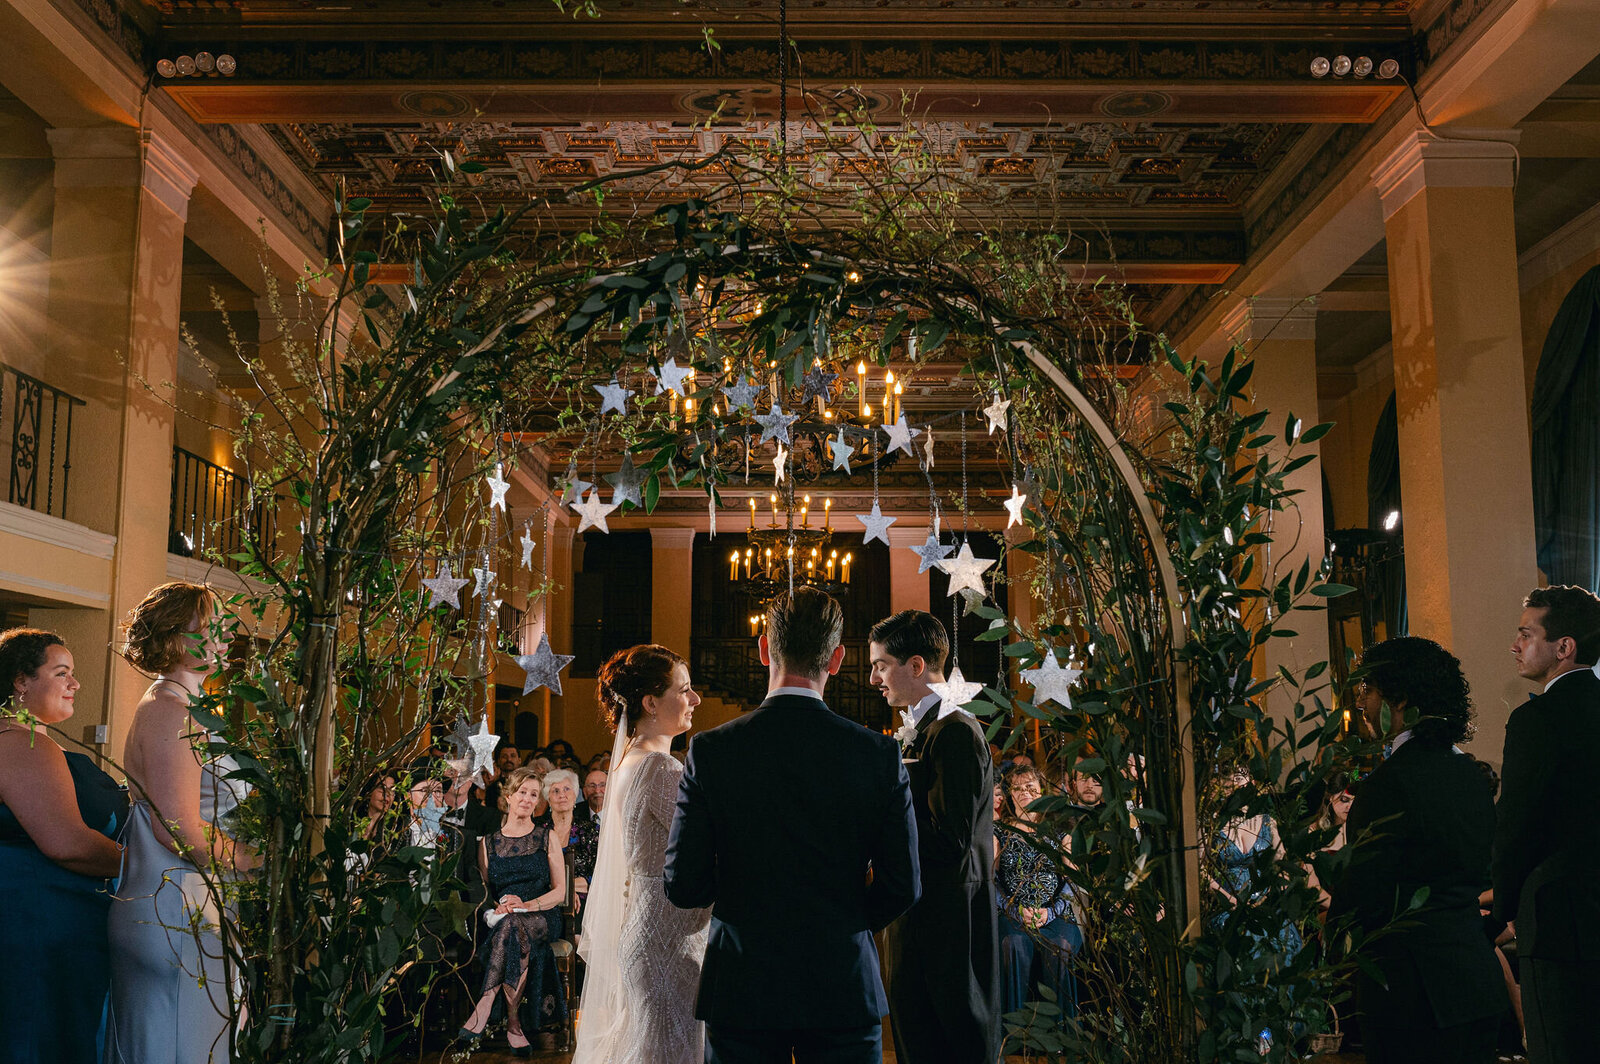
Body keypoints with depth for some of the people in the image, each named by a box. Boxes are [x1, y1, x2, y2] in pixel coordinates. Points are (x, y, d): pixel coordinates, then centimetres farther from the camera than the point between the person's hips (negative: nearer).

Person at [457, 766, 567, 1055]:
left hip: (543, 917, -1)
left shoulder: (547, 837, 11)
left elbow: (560, 890, 3)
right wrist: (498, 905, -10)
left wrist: (527, 904, -15)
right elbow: (483, 891, 13)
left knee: (513, 925, -38)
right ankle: (514, 1023, -39)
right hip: (501, 920, 1)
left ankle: (483, 1010, -39)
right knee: (516, 933, -37)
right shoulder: (488, 843, 16)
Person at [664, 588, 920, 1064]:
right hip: (844, 989, 1)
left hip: (741, 990, 0)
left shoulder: (710, 751, -9)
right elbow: (904, 886, -5)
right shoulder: (880, 753, -8)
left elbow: (683, 886, -7)